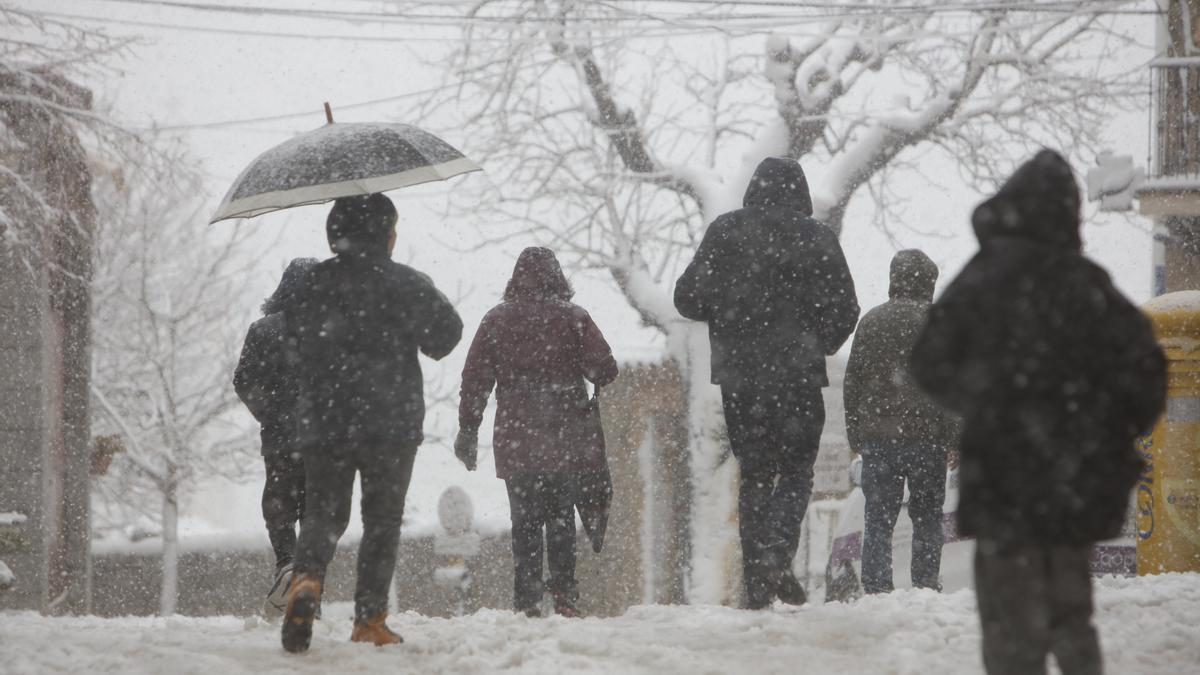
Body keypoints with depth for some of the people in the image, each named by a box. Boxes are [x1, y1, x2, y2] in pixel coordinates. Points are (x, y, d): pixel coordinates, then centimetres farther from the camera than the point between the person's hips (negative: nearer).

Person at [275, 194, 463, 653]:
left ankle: (307, 578, -20)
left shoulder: (311, 284, 4)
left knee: (324, 512, 11)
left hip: (322, 422, 3)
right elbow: (445, 334, -4)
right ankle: (369, 619, 3)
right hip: (391, 425, -2)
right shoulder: (405, 284, -7)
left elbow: (294, 340, 11)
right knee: (381, 520, 8)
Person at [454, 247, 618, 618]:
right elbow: (604, 370, -4)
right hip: (565, 439, 0)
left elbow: (475, 379, 2)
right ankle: (564, 595, -2)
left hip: (515, 440, 1)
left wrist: (468, 430, 7)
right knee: (561, 516, 9)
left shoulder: (496, 320, 3)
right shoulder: (573, 318, -1)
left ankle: (527, 602, -1)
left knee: (524, 521, 5)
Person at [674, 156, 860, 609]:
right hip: (798, 376, -2)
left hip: (738, 375, 2)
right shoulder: (816, 239, -3)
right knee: (796, 470, 8)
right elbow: (844, 311, -3)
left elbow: (688, 299, 1)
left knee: (753, 474, 10)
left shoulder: (724, 233, 0)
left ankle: (757, 586, 6)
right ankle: (778, 552, -17)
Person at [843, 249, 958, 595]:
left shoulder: (870, 321, 8)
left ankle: (876, 590, -3)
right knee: (927, 518, 6)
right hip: (925, 436, -2)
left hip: (876, 437, 2)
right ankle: (925, 585, -1)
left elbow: (852, 383, 10)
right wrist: (953, 436, 0)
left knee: (878, 521, 4)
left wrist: (855, 436, 15)